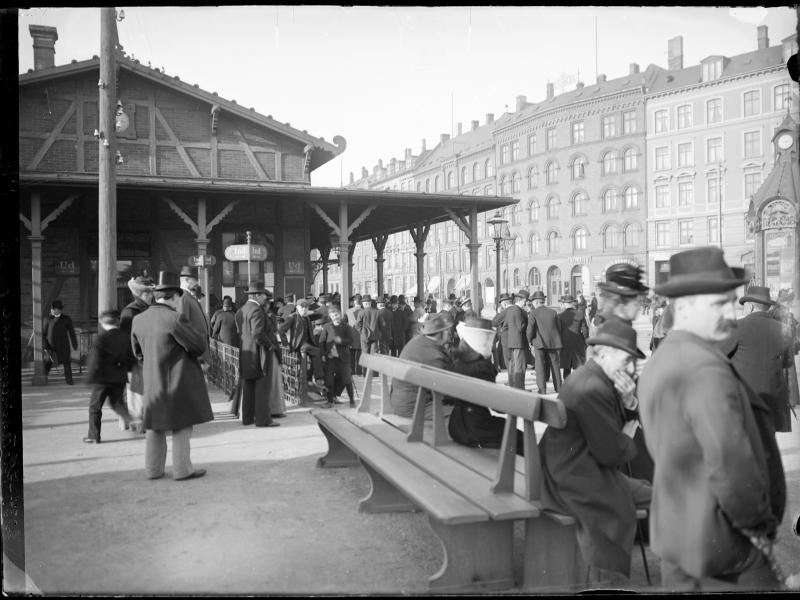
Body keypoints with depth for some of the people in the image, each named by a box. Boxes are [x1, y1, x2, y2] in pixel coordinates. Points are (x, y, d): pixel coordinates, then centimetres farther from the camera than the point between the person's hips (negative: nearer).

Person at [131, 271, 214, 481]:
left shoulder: (138, 320, 3)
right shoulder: (175, 319, -19)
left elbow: (138, 353, 15)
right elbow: (201, 346, -14)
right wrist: (189, 354, 7)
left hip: (152, 382, 7)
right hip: (179, 380, -6)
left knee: (155, 426, 14)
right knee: (181, 426, 4)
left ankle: (153, 469, 22)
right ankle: (182, 469, 10)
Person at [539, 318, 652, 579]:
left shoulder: (595, 377, 7)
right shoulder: (592, 388, -25)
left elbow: (632, 424, 11)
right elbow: (611, 453, -21)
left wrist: (629, 402, -9)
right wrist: (628, 437, -1)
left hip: (577, 468, 10)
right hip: (578, 480, -10)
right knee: (654, 498, -5)